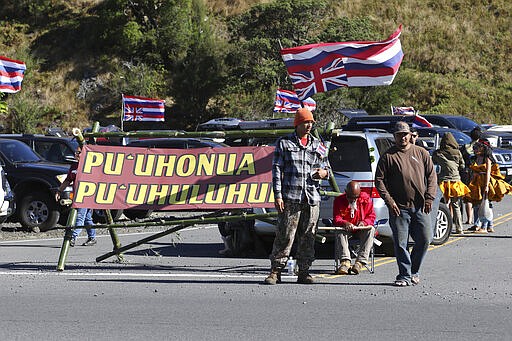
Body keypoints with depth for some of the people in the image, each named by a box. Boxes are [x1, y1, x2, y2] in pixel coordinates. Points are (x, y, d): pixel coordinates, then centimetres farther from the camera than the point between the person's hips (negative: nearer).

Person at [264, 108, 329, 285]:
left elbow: (327, 168, 26)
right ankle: (276, 271, -1)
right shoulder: (284, 143, 6)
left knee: (308, 237, 3)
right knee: (284, 236, -7)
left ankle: (304, 272, 11)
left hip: (312, 198, 4)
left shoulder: (318, 145, 17)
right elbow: (276, 169, 2)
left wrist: (324, 172, -1)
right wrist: (278, 195, -7)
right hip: (290, 197, -4)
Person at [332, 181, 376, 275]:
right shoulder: (339, 200, -6)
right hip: (346, 228, 0)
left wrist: (364, 222, -25)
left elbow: (372, 216, -3)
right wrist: (345, 223, -33)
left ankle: (360, 262, -40)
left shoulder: (366, 199, -4)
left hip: (361, 228, 0)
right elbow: (336, 218, -10)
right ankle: (345, 262, -47)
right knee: (340, 232, -33)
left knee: (371, 230, -31)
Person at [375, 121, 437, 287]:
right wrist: (389, 200, -9)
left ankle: (414, 271, 19)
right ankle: (404, 275, 6)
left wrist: (429, 198, -1)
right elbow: (379, 180, 1)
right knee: (400, 243, -3)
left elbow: (431, 176, 11)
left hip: (420, 206, 2)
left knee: (425, 239, 0)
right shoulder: (388, 156, 3)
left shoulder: (422, 153, 11)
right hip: (399, 208, -2)